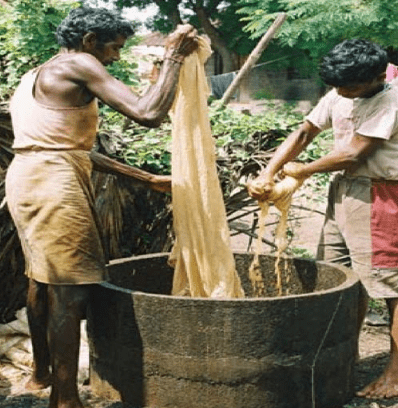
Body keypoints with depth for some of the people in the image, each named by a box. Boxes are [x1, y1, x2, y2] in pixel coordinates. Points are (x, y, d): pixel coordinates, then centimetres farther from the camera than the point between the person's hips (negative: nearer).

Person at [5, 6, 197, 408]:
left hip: (26, 179, 10)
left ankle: (41, 370, 40)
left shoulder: (38, 75, 21)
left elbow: (75, 150, 21)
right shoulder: (77, 65, -9)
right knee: (69, 290, -3)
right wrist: (173, 56, -6)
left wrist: (147, 178, 22)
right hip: (53, 184, -10)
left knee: (41, 278, 23)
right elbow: (148, 113, -19)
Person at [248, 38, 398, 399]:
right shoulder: (338, 96, 7)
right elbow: (304, 133, 8)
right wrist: (268, 173, -5)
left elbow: (354, 154, -19)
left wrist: (302, 171, -6)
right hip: (342, 190, 8)